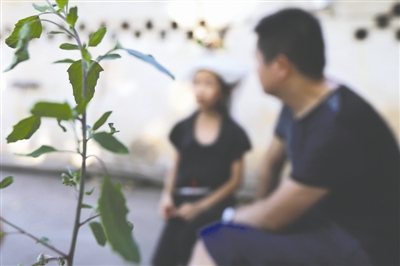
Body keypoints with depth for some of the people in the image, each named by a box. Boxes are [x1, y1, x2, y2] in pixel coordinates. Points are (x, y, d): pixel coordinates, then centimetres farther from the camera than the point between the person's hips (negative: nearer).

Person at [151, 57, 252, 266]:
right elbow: (176, 168, 13)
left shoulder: (233, 133, -2)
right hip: (183, 202, 3)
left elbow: (234, 180, -3)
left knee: (190, 232, -32)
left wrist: (200, 207, -11)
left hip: (215, 203, -3)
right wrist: (167, 195, -7)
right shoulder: (183, 128, 8)